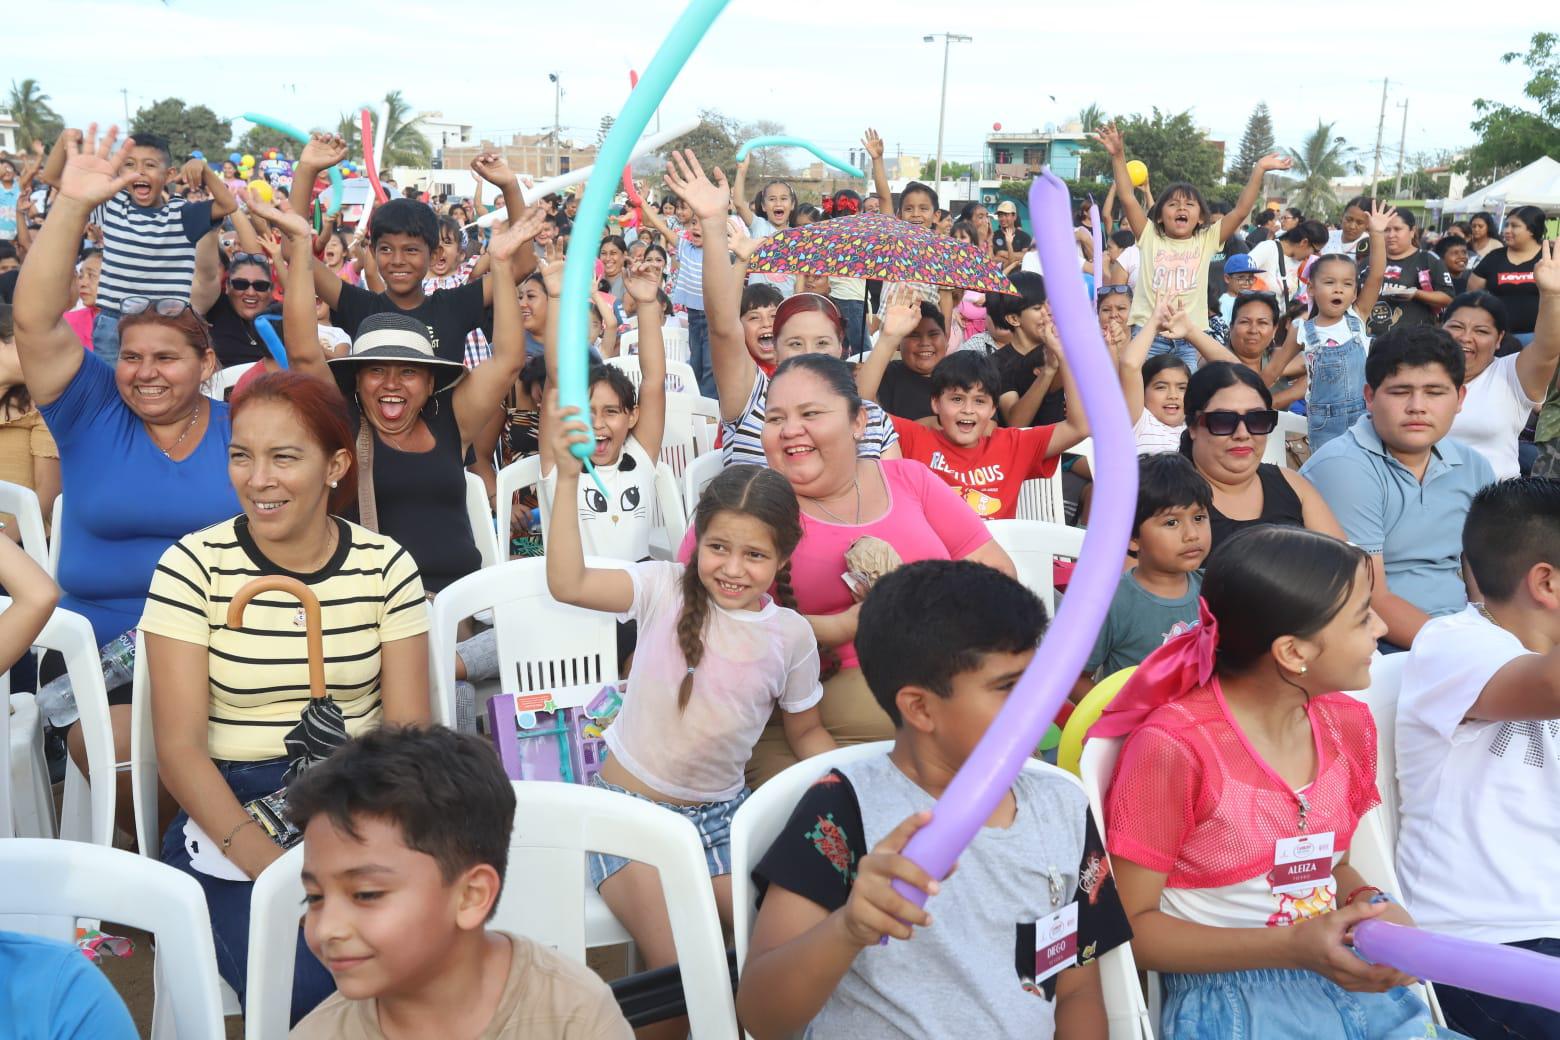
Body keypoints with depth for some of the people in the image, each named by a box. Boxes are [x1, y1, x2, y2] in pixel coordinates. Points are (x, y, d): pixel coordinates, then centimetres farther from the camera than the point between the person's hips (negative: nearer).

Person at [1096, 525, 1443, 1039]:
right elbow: (1131, 924, -13)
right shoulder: (1173, 746, -19)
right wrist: (1292, 947, -21)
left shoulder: (1346, 723, 3)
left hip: (1343, 977, 6)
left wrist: (1373, 905, -4)